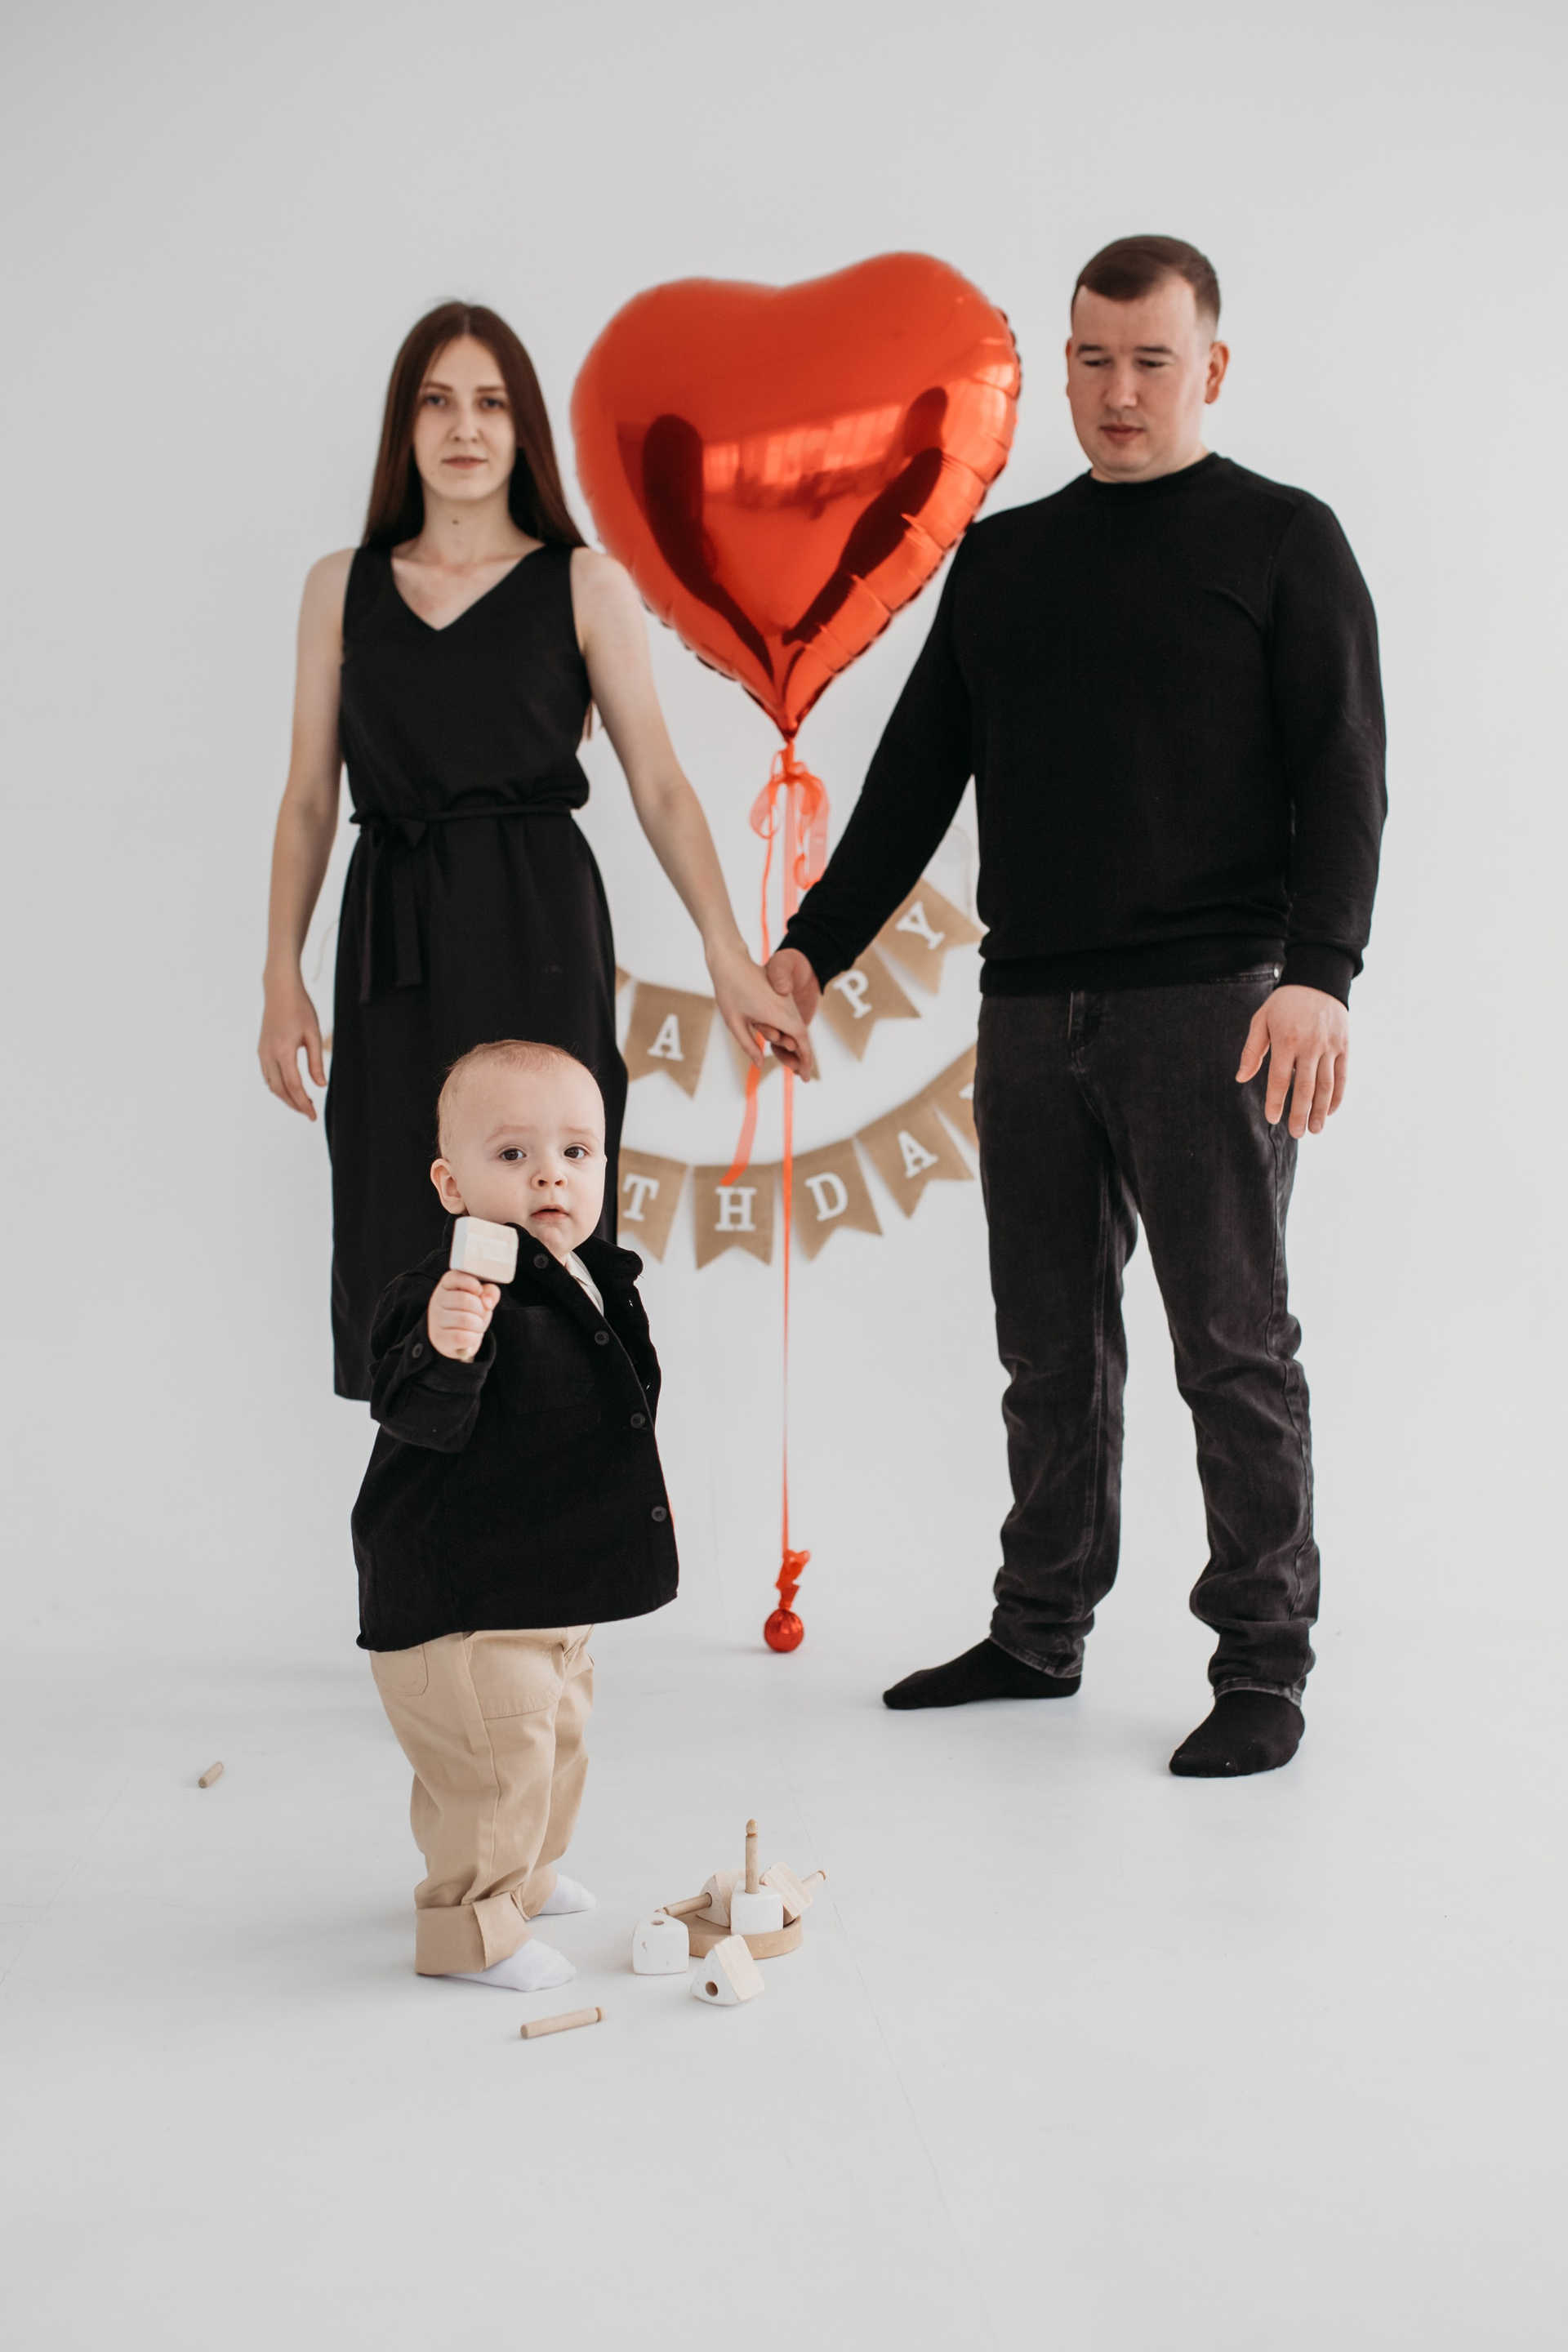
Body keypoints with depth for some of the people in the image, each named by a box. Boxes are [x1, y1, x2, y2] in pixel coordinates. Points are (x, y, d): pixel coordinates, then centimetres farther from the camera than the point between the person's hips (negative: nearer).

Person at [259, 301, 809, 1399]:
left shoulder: (586, 586, 4)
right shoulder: (342, 587, 11)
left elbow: (661, 786, 0)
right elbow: (310, 795, 12)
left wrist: (732, 962, -9)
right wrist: (283, 975, 6)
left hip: (539, 934, -2)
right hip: (393, 938, 2)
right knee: (401, 1243, 1)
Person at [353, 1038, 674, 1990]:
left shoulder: (592, 1282, 4)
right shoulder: (457, 1287, -25)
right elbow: (418, 1415, -35)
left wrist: (636, 1494, 26)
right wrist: (443, 1351, -53)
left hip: (557, 1582, 10)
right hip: (457, 1592, -10)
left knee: (555, 1734, 24)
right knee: (493, 1758, -8)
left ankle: (524, 1872, 46)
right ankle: (471, 1924, 10)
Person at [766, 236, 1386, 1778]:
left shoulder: (1283, 541, 4)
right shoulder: (1001, 559, 17)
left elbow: (1341, 773, -4)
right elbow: (918, 774, 18)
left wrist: (1318, 970, -18)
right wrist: (817, 945, 11)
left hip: (1207, 1007, -4)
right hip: (1031, 1012, 5)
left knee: (1232, 1343, -1)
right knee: (1052, 1347, 10)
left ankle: (1263, 1667, 8)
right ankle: (1040, 1634, 22)